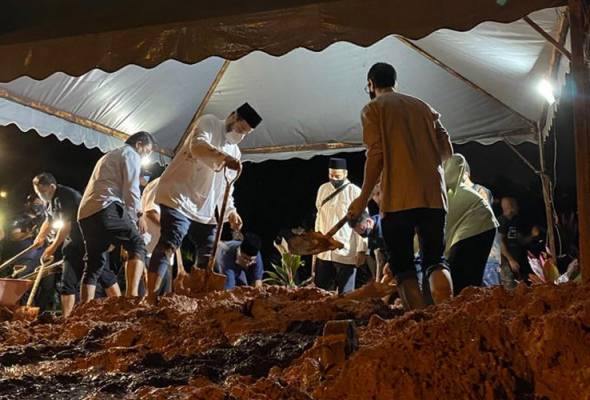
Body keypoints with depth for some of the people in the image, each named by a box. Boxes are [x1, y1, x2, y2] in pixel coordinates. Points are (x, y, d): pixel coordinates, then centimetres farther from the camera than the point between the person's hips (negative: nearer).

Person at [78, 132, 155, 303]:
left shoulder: (109, 156, 36)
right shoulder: (131, 154, 9)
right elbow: (131, 189, -4)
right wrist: (137, 216, 1)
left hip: (86, 213, 9)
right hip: (105, 208, -8)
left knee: (94, 265, 8)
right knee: (137, 245, -5)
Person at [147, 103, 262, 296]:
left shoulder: (234, 152, 21)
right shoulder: (209, 123, -1)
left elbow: (225, 188, 23)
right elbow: (197, 146, -24)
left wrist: (231, 212, 7)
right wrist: (223, 157, -42)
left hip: (204, 209, 9)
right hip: (179, 198, -8)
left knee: (209, 255, 8)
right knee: (168, 246, -19)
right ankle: (151, 296, -23)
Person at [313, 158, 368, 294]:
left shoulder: (355, 192, -6)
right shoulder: (323, 189, 8)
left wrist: (362, 250, -10)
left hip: (346, 252, -4)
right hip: (324, 251, 5)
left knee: (345, 293, 2)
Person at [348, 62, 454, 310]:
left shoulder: (373, 109, 6)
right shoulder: (423, 106, 20)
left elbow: (376, 154, -6)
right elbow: (447, 150, 15)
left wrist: (363, 198, -2)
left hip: (398, 199, -4)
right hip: (434, 195, 4)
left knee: (403, 266, 2)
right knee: (435, 260, 8)